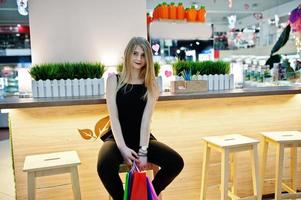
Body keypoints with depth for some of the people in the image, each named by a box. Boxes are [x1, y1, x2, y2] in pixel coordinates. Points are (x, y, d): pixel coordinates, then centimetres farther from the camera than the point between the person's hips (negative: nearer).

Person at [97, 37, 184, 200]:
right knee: (104, 166, -33)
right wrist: (122, 147, -21)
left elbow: (146, 119, -9)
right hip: (118, 138, -1)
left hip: (142, 138, 2)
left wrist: (143, 150, -21)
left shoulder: (150, 85, 2)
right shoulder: (114, 80, 0)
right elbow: (113, 117, -9)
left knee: (176, 162, -19)